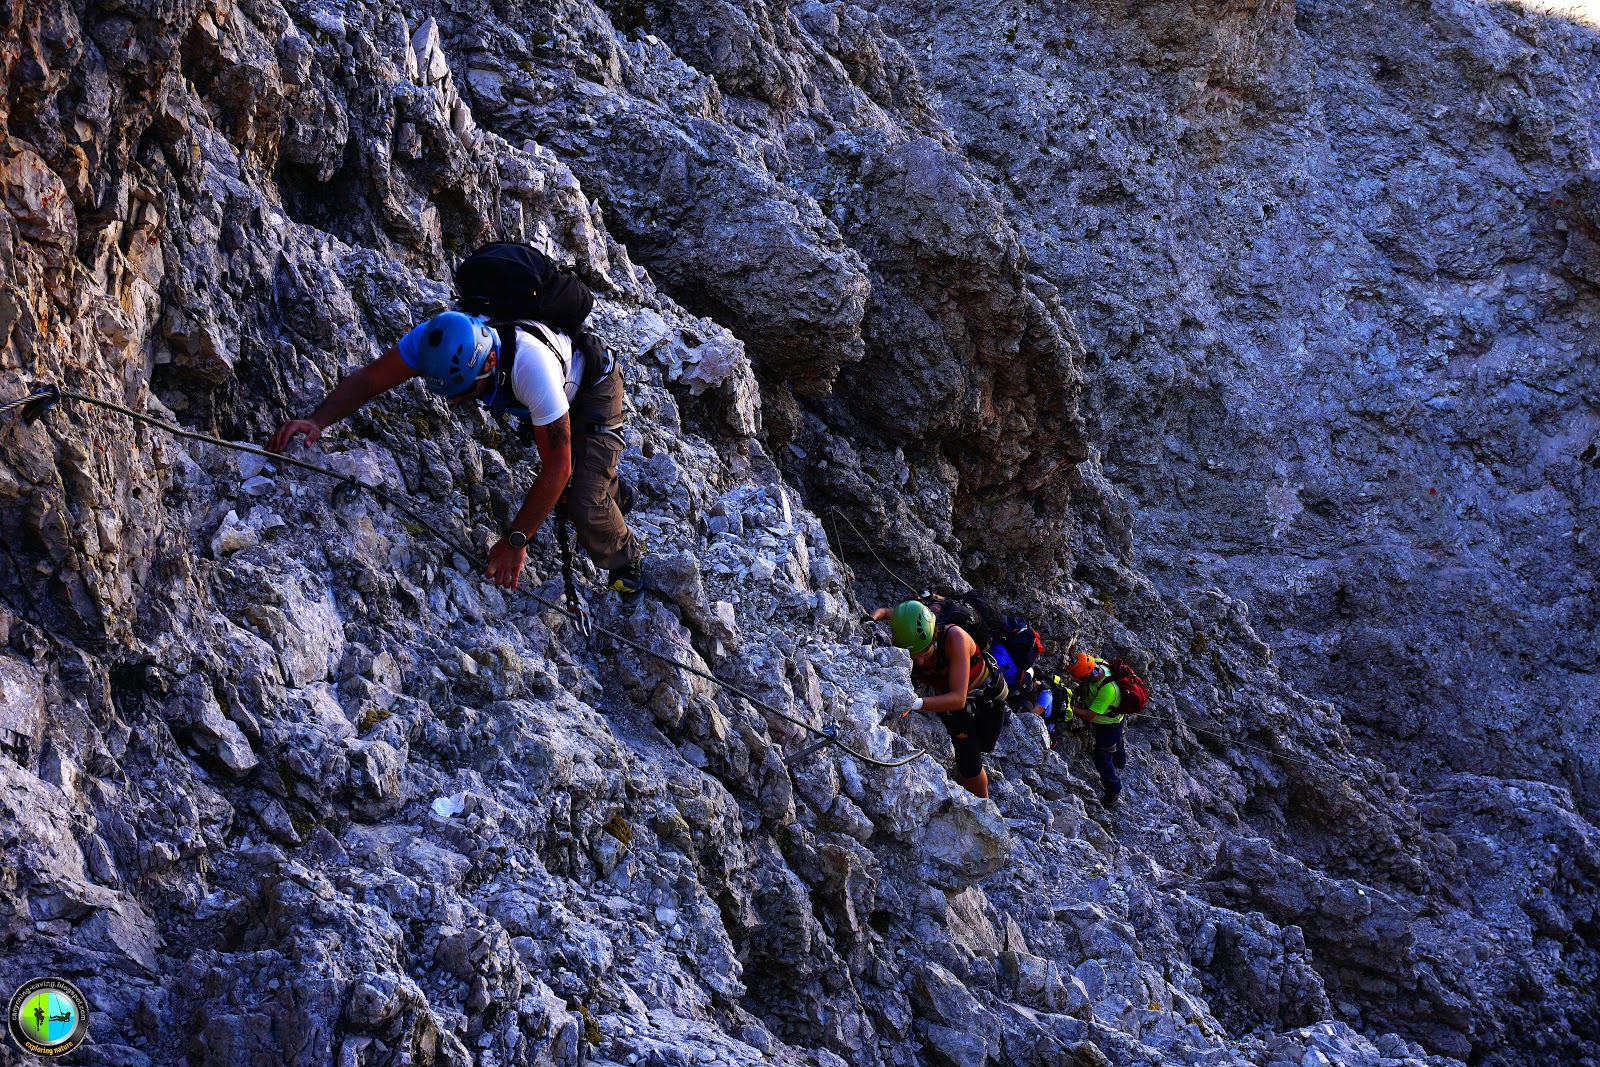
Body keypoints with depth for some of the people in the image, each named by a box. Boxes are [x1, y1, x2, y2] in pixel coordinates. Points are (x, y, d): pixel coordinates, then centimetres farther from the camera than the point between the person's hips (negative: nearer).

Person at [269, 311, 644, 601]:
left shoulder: (530, 365, -48)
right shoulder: (439, 338, -34)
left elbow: (557, 466, -40)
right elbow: (368, 379, -27)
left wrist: (515, 540, -39)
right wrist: (316, 421, -45)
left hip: (593, 385, -6)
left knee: (584, 503, -16)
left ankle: (627, 561, 16)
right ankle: (609, 486, 51)